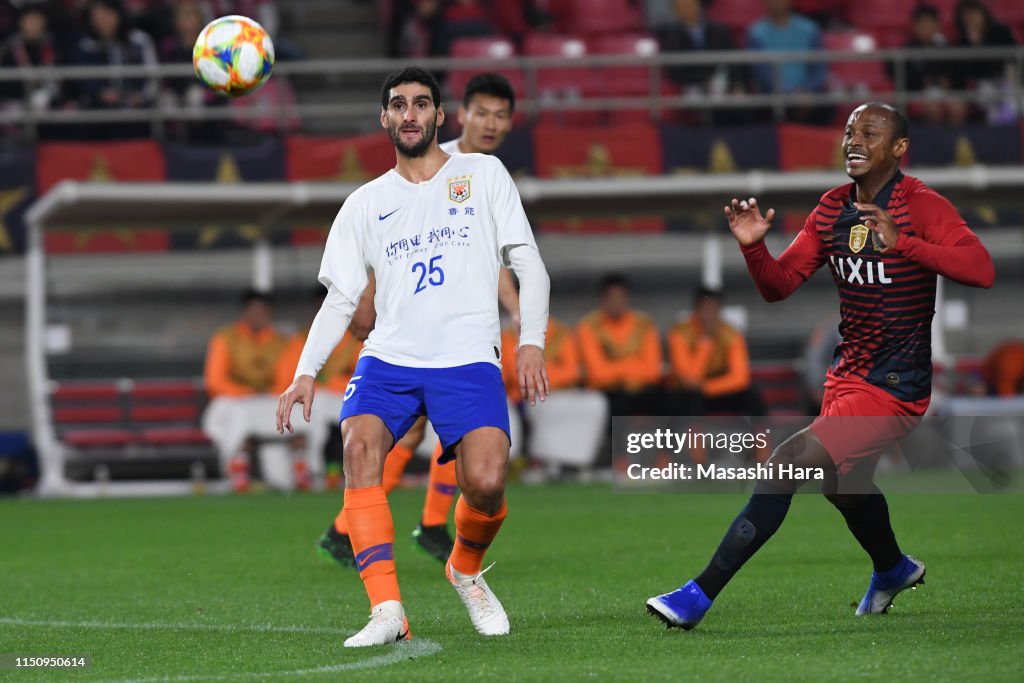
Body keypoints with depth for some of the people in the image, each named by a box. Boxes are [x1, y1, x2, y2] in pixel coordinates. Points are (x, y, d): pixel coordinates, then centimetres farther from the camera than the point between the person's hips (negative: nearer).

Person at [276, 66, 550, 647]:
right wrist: (306, 372, 1)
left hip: (469, 359, -2)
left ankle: (467, 570, 13)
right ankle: (388, 610, -30)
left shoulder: (485, 174, 11)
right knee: (360, 445, -28)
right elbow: (341, 298, 15)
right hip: (389, 358, 2)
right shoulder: (366, 203, 17)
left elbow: (528, 263, 8)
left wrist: (532, 342, -6)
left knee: (486, 484, -22)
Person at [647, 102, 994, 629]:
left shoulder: (922, 206, -16)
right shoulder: (832, 209, 6)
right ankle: (893, 569, 60)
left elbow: (981, 270, -31)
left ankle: (701, 595, -17)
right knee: (841, 483, 29)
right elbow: (779, 285, 6)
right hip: (847, 372, 9)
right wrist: (754, 247, -15)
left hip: (894, 387, -9)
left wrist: (902, 243, -41)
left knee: (787, 465, -20)